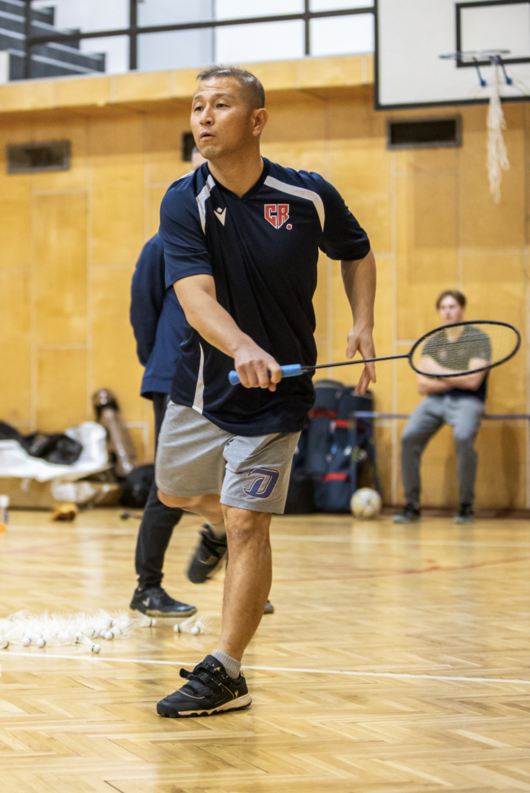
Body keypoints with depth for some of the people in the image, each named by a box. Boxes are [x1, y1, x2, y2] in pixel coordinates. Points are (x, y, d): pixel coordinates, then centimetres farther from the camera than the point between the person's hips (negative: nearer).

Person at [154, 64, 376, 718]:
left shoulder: (311, 197, -10)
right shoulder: (184, 203, -14)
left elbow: (356, 253, 11)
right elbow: (196, 295, -28)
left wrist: (363, 325, -4)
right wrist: (242, 348, -48)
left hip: (275, 394, -3)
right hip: (200, 386, 3)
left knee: (247, 523, -10)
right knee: (176, 491, 22)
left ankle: (225, 674, -3)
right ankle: (225, 519, 56)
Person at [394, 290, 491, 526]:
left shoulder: (479, 339, -1)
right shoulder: (431, 343, 13)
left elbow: (472, 382, -12)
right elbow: (423, 385, 6)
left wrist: (439, 372, -4)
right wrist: (456, 380, -6)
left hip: (467, 401, -4)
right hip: (435, 400, 4)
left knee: (463, 437, -35)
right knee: (409, 437, -21)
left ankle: (466, 506, -19)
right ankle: (412, 507, -9)